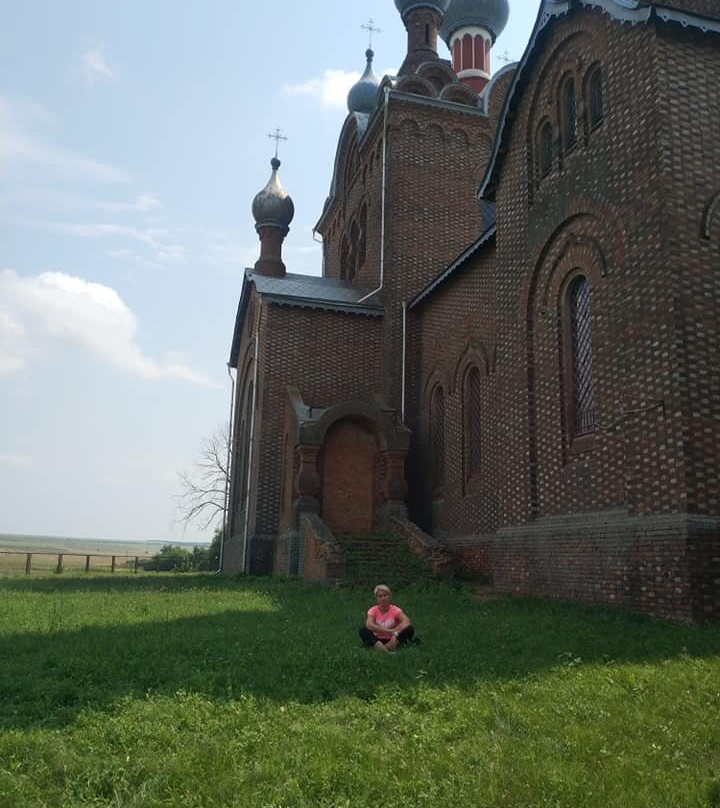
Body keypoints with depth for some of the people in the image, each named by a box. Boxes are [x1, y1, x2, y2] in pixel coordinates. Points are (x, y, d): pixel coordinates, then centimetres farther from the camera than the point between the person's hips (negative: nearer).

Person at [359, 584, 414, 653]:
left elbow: (407, 622, -25)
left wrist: (395, 632, -42)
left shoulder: (395, 610, -6)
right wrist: (389, 631, -34)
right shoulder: (373, 610, -5)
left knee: (410, 629, -24)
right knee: (363, 630, -27)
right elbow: (369, 625, -27)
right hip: (377, 640, 0)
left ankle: (389, 646, -38)